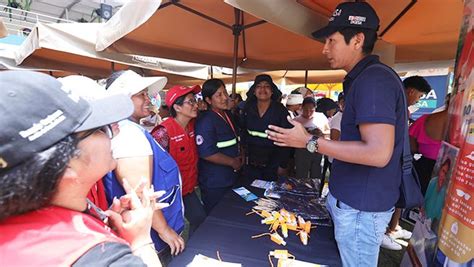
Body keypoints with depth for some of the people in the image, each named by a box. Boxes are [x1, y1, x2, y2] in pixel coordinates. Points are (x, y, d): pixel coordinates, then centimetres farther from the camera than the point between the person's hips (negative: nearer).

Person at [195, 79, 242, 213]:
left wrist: (239, 157, 5)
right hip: (214, 184, -8)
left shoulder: (228, 115, 8)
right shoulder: (205, 121, -21)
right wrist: (233, 162, -15)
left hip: (231, 178, 9)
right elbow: (207, 153, -27)